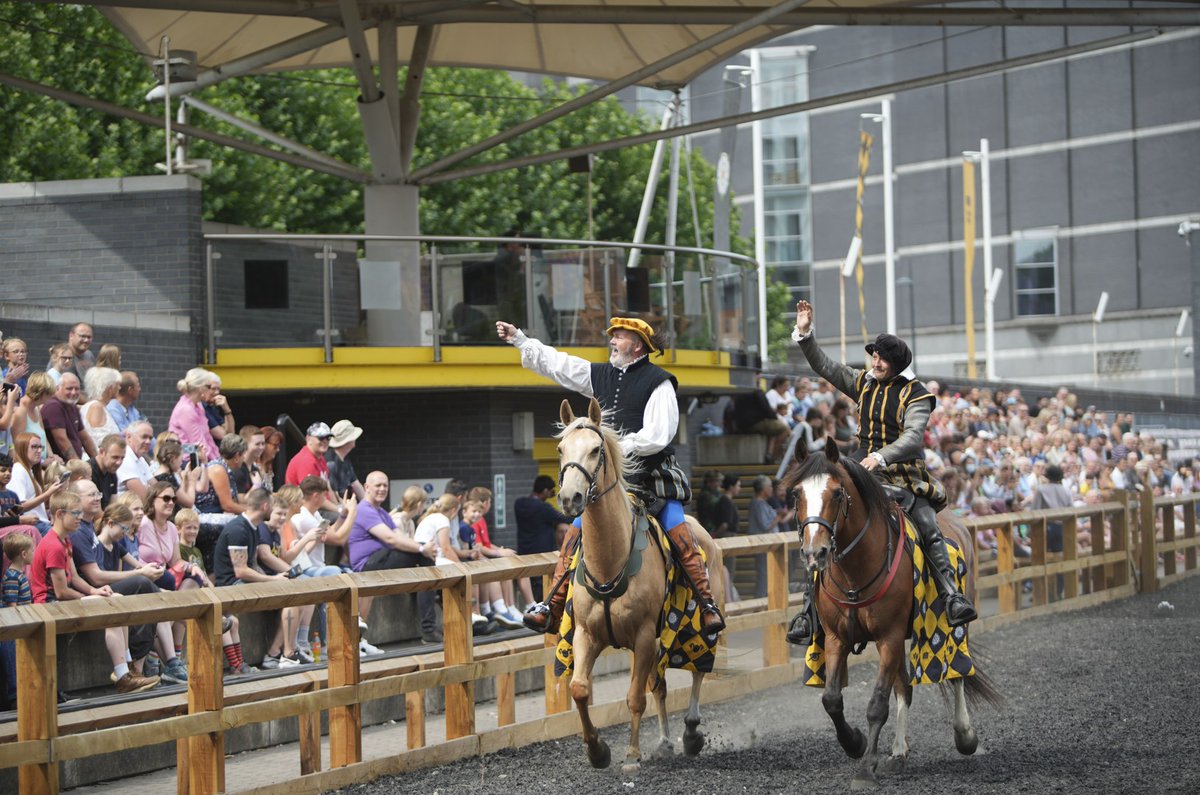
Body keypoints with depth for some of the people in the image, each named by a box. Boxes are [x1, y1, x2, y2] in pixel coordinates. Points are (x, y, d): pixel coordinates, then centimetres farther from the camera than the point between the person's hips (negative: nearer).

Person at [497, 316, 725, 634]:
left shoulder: (658, 382, -8)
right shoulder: (600, 375, 12)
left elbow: (658, 436, -16)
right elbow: (555, 363, 19)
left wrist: (619, 447, -19)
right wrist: (518, 338, 20)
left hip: (653, 479, -6)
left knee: (680, 536, -16)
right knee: (573, 536, 0)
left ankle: (708, 606, -10)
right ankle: (554, 608, 5)